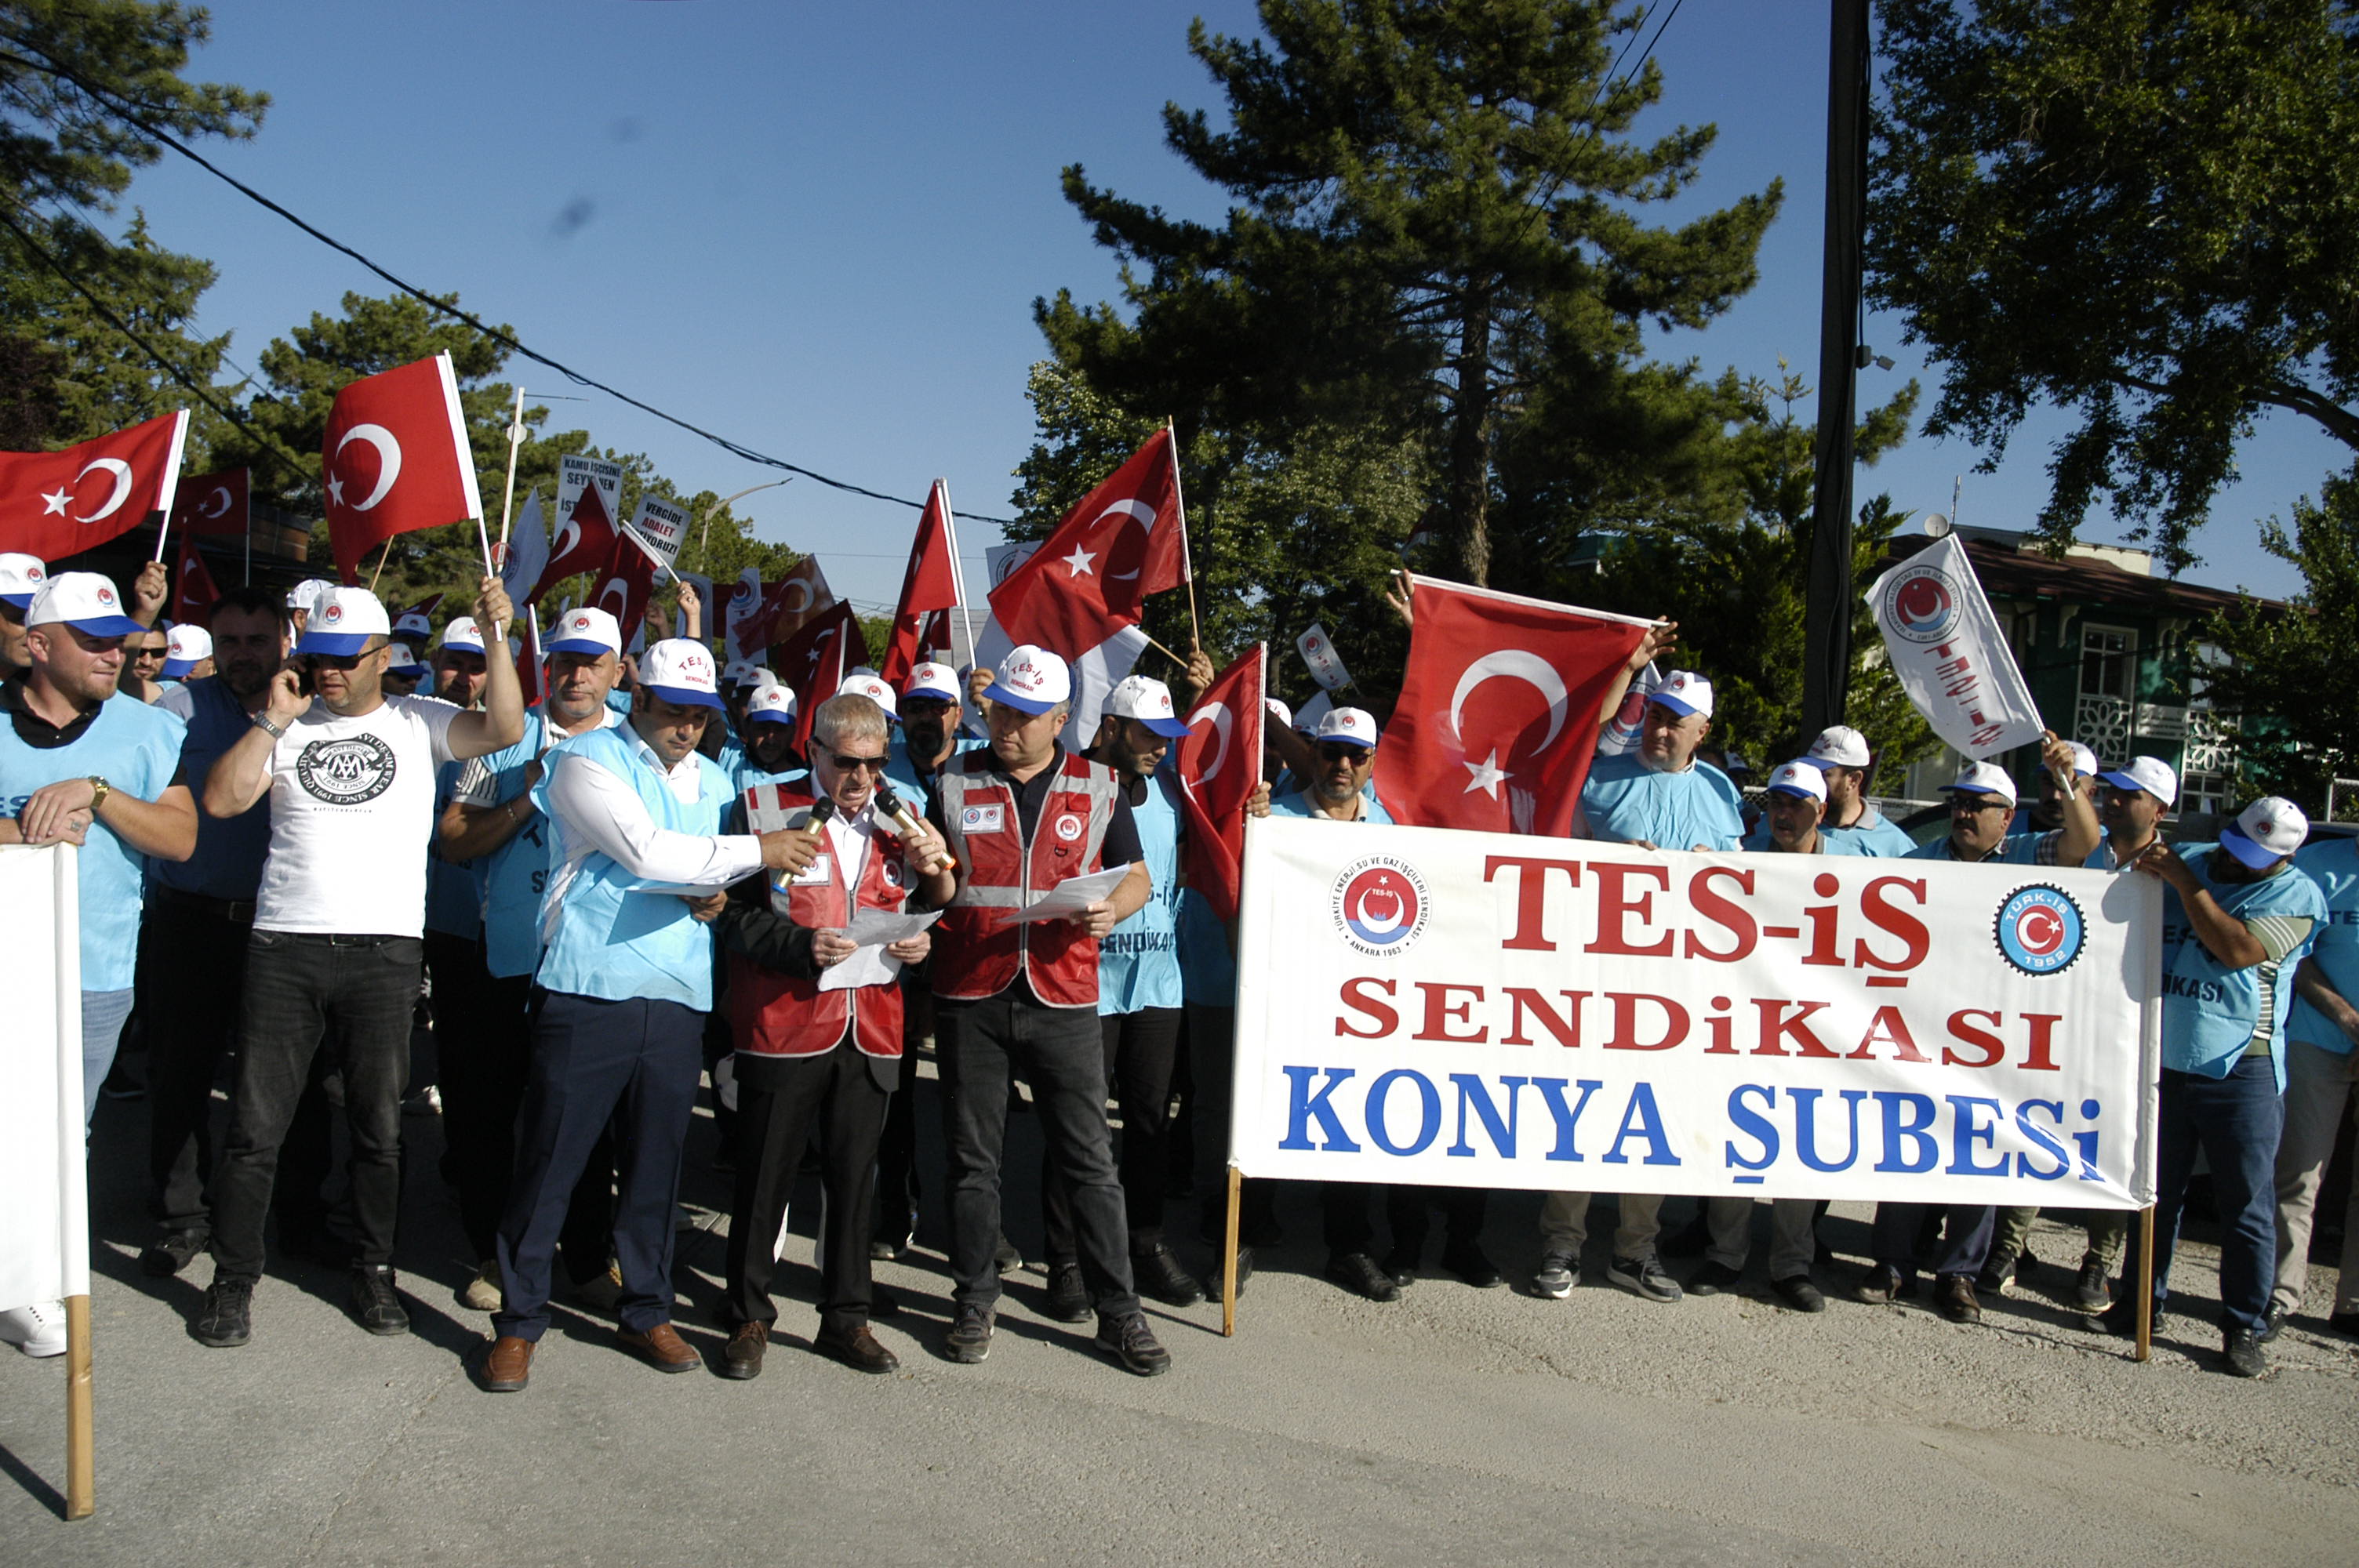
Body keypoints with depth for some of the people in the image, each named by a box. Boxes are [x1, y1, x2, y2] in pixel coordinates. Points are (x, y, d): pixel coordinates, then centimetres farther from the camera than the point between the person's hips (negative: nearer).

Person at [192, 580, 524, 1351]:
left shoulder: (418, 723, 5)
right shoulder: (288, 728, 10)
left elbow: (504, 728, -10)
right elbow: (222, 799, -1)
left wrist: (497, 636, -18)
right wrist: (274, 720, -3)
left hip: (385, 951, -1)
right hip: (283, 947, 1)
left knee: (380, 1128, 9)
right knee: (255, 1127, 6)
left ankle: (374, 1271, 25)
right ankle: (233, 1278, 20)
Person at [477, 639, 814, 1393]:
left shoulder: (712, 780, 17)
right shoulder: (588, 760, -3)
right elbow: (646, 851, -16)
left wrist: (717, 897, 1)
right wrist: (754, 851, -12)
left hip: (678, 998, 5)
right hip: (588, 991, -5)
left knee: (656, 1163, 11)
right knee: (550, 1160, 0)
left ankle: (646, 1311, 25)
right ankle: (518, 1322, 12)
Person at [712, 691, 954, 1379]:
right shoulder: (766, 810, -1)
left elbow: (928, 914, 18)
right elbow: (733, 915, -5)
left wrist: (921, 942, -4)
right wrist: (801, 945, -20)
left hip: (871, 1032, 4)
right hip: (783, 1029, -3)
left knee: (854, 1181, 11)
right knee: (765, 1179, 5)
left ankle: (846, 1318, 24)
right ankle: (750, 1317, 21)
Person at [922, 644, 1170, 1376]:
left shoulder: (1098, 787, 6)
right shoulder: (953, 783, 6)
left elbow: (1137, 877, 11)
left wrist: (1111, 908, -10)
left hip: (1063, 999, -1)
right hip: (970, 996, 1)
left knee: (1091, 1160, 2)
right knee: (973, 1158, 9)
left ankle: (1119, 1314, 11)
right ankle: (975, 1302, 23)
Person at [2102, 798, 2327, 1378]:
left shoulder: (2296, 895, -5)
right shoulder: (2187, 861, 9)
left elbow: (2238, 949, -20)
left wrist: (2185, 884, -17)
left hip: (2240, 1071, -4)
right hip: (2161, 1062, 5)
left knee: (2247, 1204, 0)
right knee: (2154, 1193, 14)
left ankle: (2244, 1328, 10)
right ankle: (2141, 1301, 26)